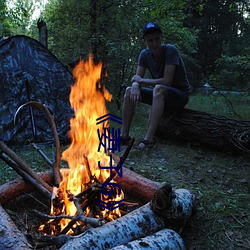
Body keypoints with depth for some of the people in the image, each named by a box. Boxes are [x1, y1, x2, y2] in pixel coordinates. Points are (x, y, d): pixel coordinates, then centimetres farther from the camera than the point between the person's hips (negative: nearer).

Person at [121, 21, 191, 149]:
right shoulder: (145, 54, -1)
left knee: (159, 88, -37)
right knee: (129, 91, -7)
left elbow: (167, 81, -27)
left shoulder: (170, 50, -20)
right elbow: (136, 78, -2)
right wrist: (135, 86, -27)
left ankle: (149, 138, -39)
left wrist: (141, 80, -16)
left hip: (180, 94, -6)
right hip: (160, 95, 7)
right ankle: (124, 136, -9)